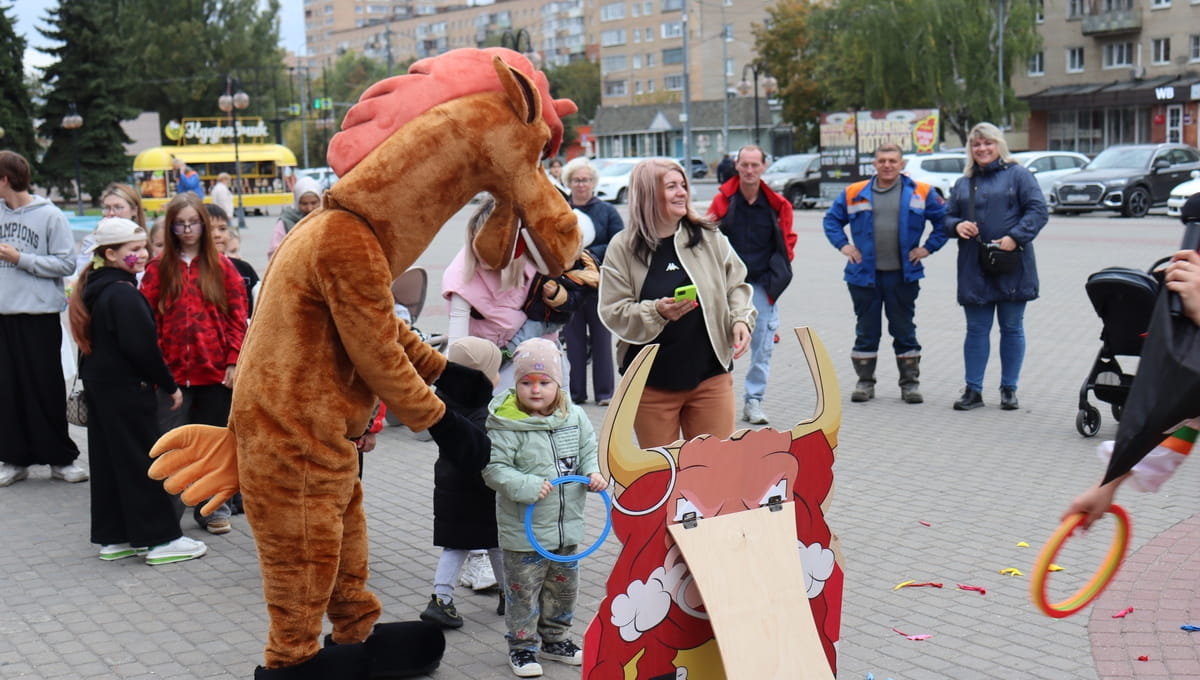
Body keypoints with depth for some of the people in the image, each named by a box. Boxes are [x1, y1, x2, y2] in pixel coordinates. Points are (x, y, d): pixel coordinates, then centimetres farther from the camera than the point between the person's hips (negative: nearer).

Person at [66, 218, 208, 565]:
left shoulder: (93, 289, 12)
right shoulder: (123, 293, -18)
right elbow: (142, 347, -21)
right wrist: (169, 385, -12)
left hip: (98, 384, 10)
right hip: (125, 389, -10)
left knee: (108, 460, 12)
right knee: (142, 461, -4)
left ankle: (113, 537, 18)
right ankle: (161, 538, 1)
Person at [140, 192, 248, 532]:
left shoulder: (221, 266, 4)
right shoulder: (158, 268, 4)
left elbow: (238, 316, 2)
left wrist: (234, 361, -5)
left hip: (215, 371, 0)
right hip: (172, 372, 0)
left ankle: (214, 509, 20)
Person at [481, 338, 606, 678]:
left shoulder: (575, 417, 0)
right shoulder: (506, 424, -17)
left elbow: (589, 450, 12)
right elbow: (494, 468, -18)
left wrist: (594, 473, -7)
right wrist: (526, 486, -29)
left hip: (568, 525, 6)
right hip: (524, 529, -5)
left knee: (564, 586, 19)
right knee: (523, 589, 4)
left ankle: (555, 638, 38)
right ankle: (521, 646, 21)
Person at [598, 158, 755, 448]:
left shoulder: (709, 236, 2)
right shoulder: (622, 248, -4)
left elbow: (736, 285, 12)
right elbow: (613, 313, -6)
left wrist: (741, 319, -6)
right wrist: (656, 312, -22)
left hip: (710, 374, 1)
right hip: (651, 382, -1)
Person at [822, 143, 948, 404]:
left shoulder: (921, 193, 3)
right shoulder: (854, 193, 4)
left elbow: (944, 219, 9)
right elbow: (832, 219, 15)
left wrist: (928, 247, 1)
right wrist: (843, 245, 3)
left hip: (903, 274, -1)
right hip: (864, 274, 1)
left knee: (904, 330, 6)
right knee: (866, 331, 7)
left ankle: (910, 382, 14)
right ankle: (865, 381, 16)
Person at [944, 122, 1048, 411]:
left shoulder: (1017, 175, 1)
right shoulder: (963, 183, 16)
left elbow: (1038, 210, -7)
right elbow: (948, 217, 18)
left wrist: (1015, 237, -19)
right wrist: (957, 225, -6)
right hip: (974, 269, 4)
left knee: (1012, 328, 6)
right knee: (976, 329, 6)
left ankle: (1009, 389, 15)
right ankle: (973, 390, 11)